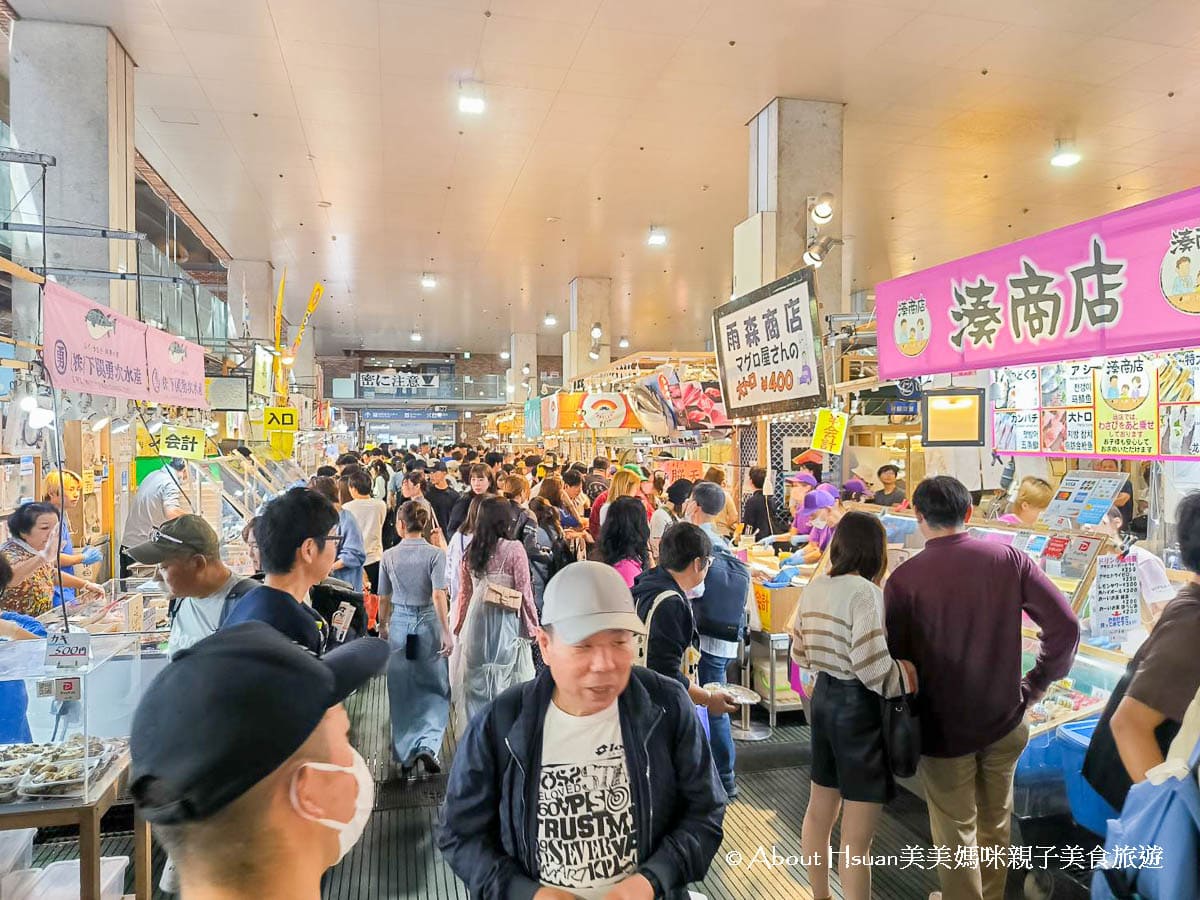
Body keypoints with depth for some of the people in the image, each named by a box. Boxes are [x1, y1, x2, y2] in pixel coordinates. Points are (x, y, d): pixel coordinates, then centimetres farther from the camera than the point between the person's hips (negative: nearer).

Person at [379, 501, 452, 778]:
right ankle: (427, 745, -8)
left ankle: (404, 756, 21)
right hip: (428, 624, -2)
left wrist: (383, 627, 21)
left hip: (399, 624, 3)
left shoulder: (389, 556, 0)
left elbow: (383, 598, 7)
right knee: (435, 690, 9)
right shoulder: (435, 554, -9)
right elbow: (439, 595, -16)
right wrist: (446, 632, -14)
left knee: (401, 693, 13)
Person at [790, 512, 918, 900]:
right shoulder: (866, 592, -19)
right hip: (859, 707, -8)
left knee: (820, 809, 24)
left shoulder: (814, 586, 4)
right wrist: (909, 680, -8)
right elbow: (872, 667, -25)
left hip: (823, 697, 8)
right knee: (857, 838, 3)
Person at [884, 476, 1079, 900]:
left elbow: (895, 660, -13)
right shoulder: (1009, 559, -8)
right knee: (995, 826, 24)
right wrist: (1036, 685, 5)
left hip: (943, 729, -4)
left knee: (956, 836, 15)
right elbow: (1064, 626, -7)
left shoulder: (903, 579, -17)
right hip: (1004, 721, 4)